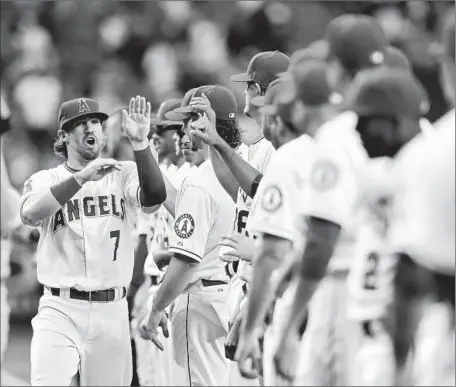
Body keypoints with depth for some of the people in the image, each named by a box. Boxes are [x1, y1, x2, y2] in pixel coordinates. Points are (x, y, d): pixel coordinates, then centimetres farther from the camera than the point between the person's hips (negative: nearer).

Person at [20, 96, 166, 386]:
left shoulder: (123, 175, 7)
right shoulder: (45, 180, 5)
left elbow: (154, 198, -13)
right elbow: (30, 214, -17)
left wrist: (140, 142, -25)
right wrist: (83, 177, -27)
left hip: (112, 310, 2)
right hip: (61, 310, -2)